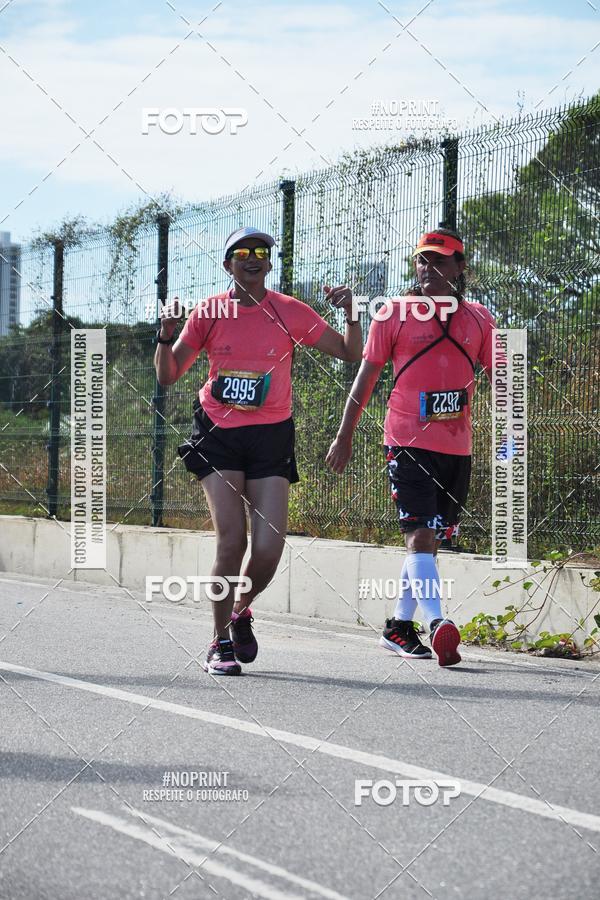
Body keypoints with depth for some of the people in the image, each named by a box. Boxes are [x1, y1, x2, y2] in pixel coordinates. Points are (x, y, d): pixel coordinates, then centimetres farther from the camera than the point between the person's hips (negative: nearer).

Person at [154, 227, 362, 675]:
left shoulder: (291, 312, 2)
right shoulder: (209, 313, 2)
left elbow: (350, 353, 6)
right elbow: (168, 375, 3)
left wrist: (349, 312, -12)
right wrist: (167, 334, -15)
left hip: (271, 437, 1)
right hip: (219, 435, -1)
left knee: (268, 548, -9)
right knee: (232, 540, -12)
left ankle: (241, 611, 24)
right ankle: (221, 644, 3)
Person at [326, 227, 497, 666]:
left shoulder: (478, 318, 9)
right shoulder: (394, 313, 1)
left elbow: (499, 377, 10)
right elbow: (367, 376, 4)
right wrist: (345, 435, 3)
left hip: (457, 448, 4)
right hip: (408, 443, -4)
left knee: (430, 539, 10)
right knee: (420, 534, -17)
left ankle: (399, 626, 22)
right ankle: (438, 625, -28)